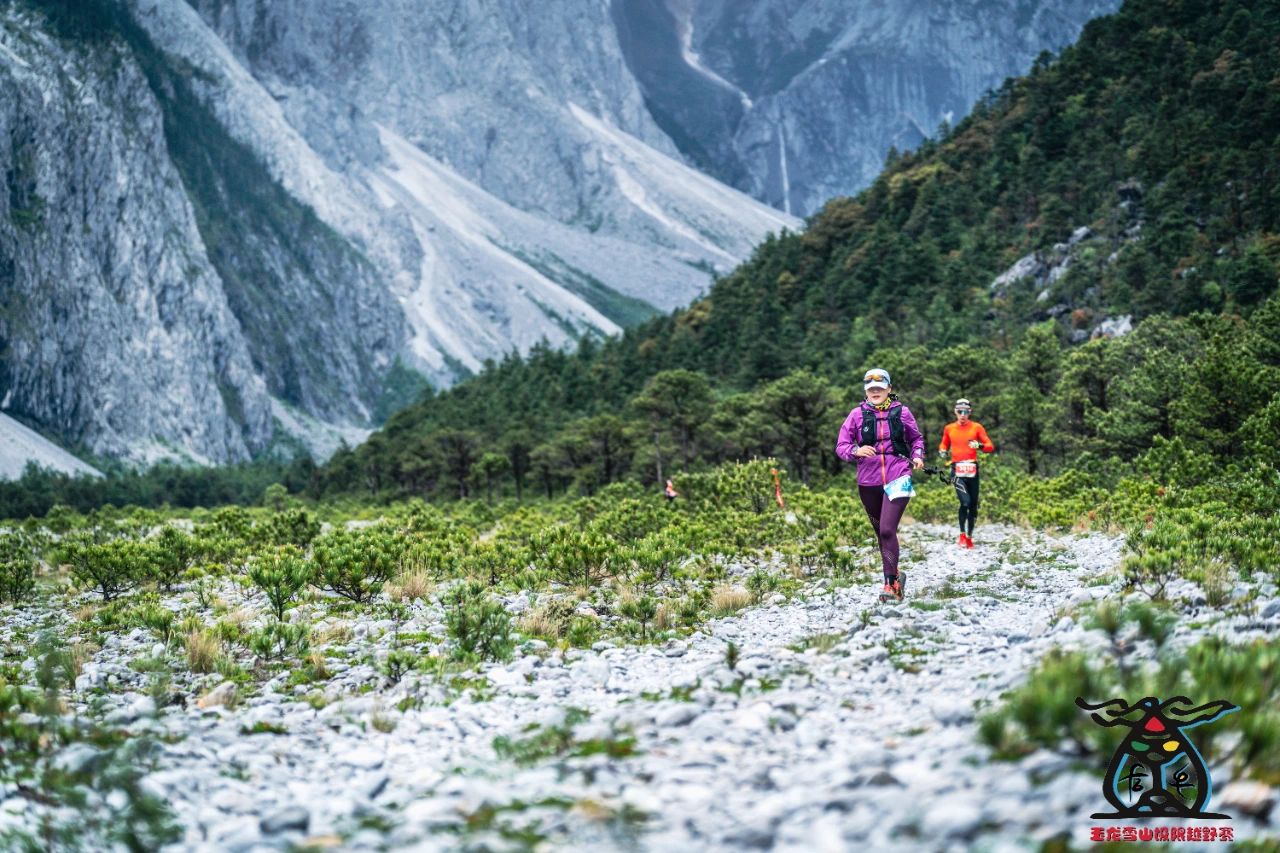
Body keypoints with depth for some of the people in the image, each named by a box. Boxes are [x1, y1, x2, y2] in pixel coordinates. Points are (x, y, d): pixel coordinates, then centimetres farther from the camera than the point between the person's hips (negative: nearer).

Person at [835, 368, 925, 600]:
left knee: (887, 530, -16)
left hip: (897, 479, -3)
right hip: (868, 482, 3)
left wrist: (917, 456, 0)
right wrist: (856, 451, -20)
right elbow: (841, 446, 0)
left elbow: (916, 438, 19)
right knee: (881, 533, 13)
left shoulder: (901, 412, 3)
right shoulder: (857, 415, 3)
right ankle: (895, 576, 29)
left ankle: (891, 583, -13)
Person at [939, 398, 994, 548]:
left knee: (973, 504, 5)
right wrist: (943, 451, 1)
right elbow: (944, 444, 25)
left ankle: (969, 536, 19)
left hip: (973, 469, 1)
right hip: (957, 469, -1)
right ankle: (962, 534, -3)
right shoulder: (949, 428, 10)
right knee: (965, 501, -17)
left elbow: (990, 447, 3)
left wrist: (980, 446, -18)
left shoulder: (976, 427, 6)